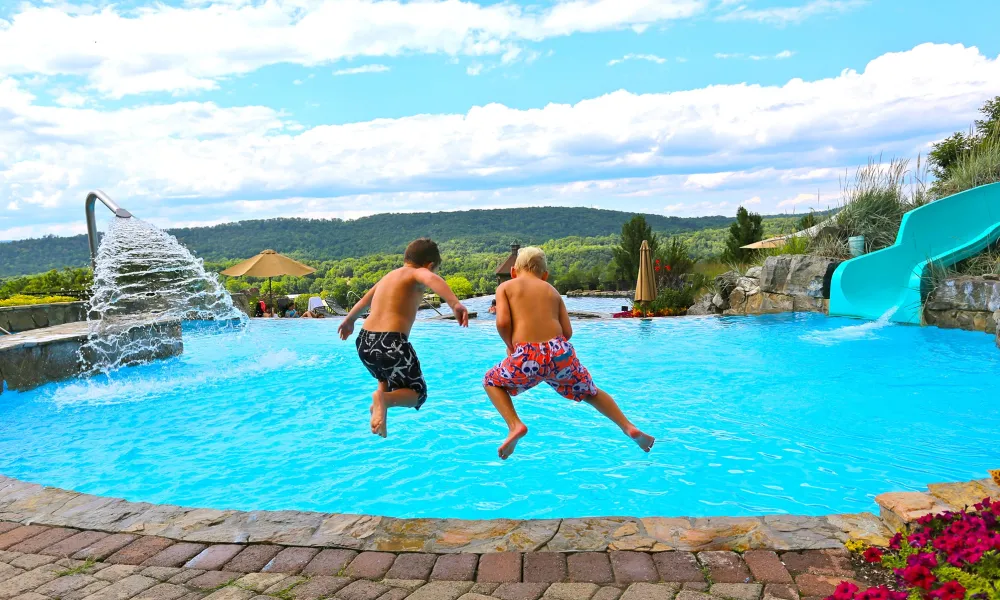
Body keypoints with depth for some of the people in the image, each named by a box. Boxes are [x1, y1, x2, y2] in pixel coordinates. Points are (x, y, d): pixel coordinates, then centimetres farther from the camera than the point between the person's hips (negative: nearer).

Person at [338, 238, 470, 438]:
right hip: (391, 343, -7)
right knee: (418, 393, 12)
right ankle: (385, 399, -17)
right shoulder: (417, 273, 0)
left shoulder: (389, 276, 23)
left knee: (388, 375, 37)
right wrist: (455, 304, -40)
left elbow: (365, 299, 41)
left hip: (364, 343, 8)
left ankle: (380, 398, 8)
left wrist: (350, 320, 58)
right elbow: (432, 279, -26)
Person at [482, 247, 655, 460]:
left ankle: (515, 425, 5)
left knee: (492, 381, 24)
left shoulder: (505, 287, 13)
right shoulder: (552, 290, 22)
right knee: (590, 391, 29)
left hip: (527, 357, -3)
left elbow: (502, 322, -3)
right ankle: (629, 427, 23)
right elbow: (568, 332, 13)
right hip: (560, 352, 3)